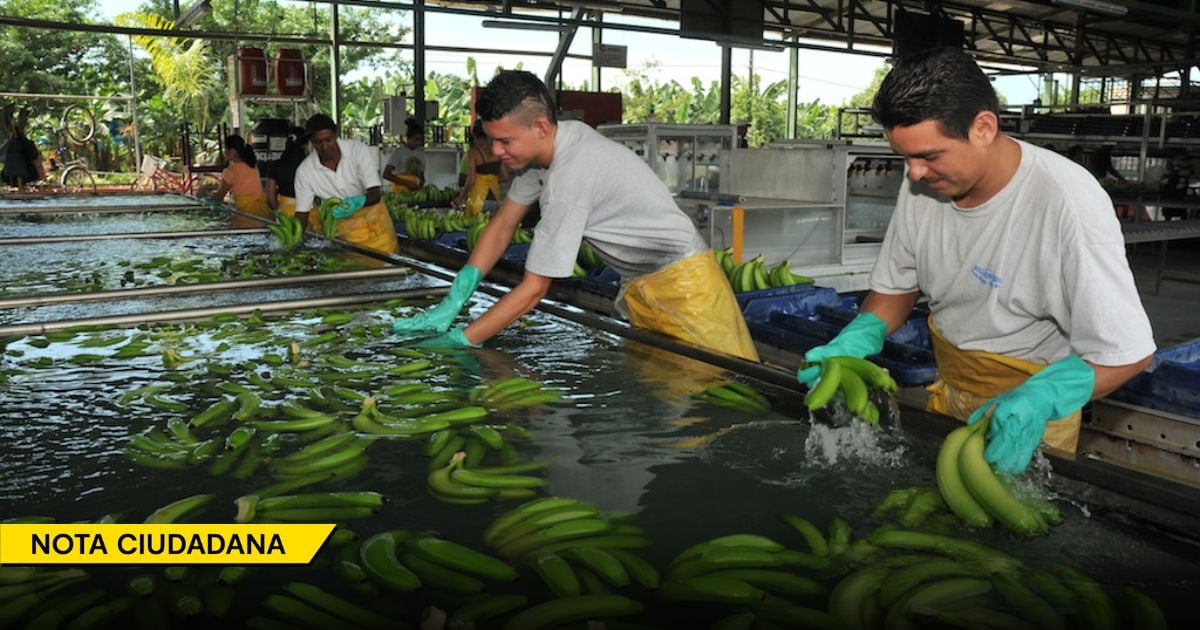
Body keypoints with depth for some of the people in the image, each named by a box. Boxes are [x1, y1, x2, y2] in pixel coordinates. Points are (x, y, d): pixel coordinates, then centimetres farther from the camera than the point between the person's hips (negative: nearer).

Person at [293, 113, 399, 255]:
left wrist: (359, 202, -39)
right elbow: (302, 213, -5)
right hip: (341, 233, 1)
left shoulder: (358, 150, -15)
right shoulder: (304, 171, -12)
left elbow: (375, 194, -17)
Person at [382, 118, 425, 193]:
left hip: (415, 191, 4)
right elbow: (386, 174, -6)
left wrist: (421, 182, 1)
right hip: (400, 190, -4)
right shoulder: (399, 152, -1)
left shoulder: (421, 152, 14)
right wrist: (407, 183, -13)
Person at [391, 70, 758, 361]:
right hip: (640, 284, 9)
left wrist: (459, 341, -22)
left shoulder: (570, 178, -31)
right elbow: (502, 225, 3)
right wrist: (452, 303, -5)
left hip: (680, 282, -9)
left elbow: (533, 290, -27)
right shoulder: (545, 145, -4)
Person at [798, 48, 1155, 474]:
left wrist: (1039, 400, -40)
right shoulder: (923, 185, -13)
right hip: (946, 396, 5)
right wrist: (856, 340, -17)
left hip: (1034, 410, -5)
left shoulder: (1066, 201, -28)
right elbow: (896, 287, 2)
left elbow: (1127, 351, -23)